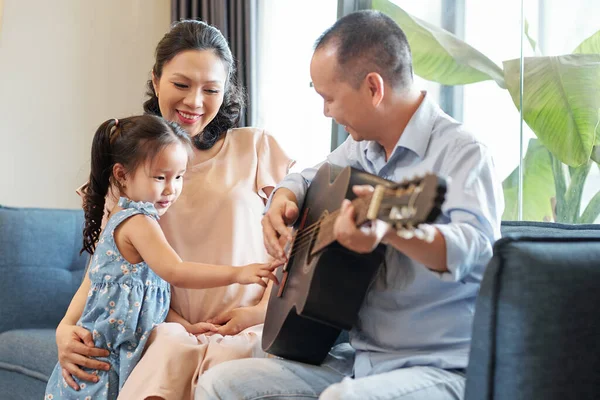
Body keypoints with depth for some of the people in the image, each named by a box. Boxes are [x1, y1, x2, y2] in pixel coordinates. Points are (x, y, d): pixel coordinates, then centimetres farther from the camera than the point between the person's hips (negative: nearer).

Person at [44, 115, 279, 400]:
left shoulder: (118, 218, 15)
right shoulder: (139, 222, -19)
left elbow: (88, 285, 21)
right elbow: (175, 272, -32)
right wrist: (236, 274, -37)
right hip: (114, 354, -10)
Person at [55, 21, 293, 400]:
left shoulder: (256, 147, 8)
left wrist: (265, 309, -6)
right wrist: (66, 328, -8)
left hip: (247, 326, -1)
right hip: (171, 326, 2)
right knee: (172, 352, -35)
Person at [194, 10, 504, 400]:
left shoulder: (461, 152, -14)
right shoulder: (362, 150, 10)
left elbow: (476, 248, -31)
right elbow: (307, 180, 28)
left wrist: (390, 230, -51)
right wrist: (283, 201, 3)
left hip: (439, 366, -7)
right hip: (358, 357, 8)